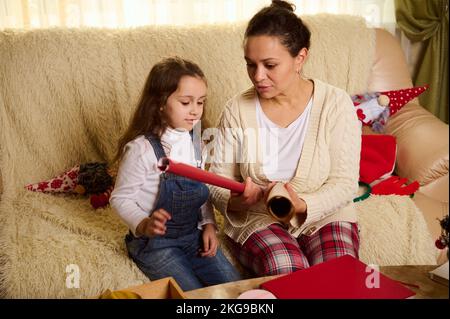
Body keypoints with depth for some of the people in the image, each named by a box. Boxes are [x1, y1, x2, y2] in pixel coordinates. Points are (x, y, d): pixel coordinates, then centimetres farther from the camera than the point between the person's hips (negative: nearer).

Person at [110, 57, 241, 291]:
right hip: (155, 241, -6)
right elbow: (121, 198, -12)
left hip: (194, 234, 6)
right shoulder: (141, 149, -19)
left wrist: (209, 224, 0)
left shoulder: (194, 142, 1)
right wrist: (144, 224, -28)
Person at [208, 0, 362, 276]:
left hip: (324, 214, 1)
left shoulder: (336, 104, -8)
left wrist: (302, 205, -28)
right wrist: (236, 200, -26)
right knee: (288, 273, -30)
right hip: (257, 218, 0)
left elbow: (344, 182, -9)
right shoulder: (237, 109, -5)